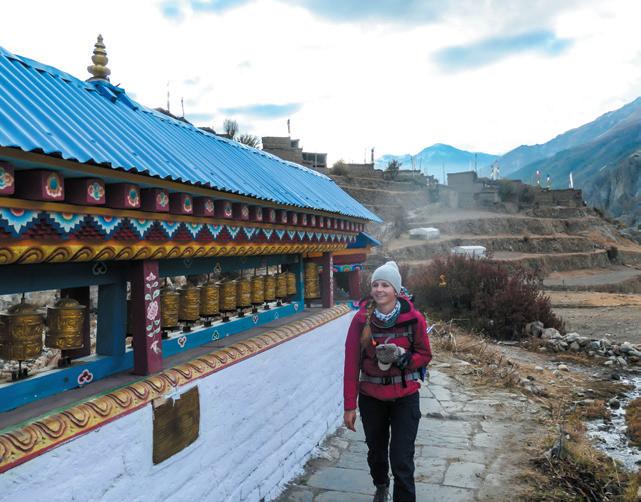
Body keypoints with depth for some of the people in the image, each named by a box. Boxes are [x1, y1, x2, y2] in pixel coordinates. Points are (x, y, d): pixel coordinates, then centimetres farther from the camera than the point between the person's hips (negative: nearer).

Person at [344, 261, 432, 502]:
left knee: (402, 459, -3)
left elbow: (425, 355, -1)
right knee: (376, 451, 22)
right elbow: (351, 363, -9)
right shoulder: (361, 319, -12)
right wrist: (350, 405, -8)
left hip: (405, 397, -2)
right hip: (371, 397, 2)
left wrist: (401, 358, -22)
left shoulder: (414, 318, -13)